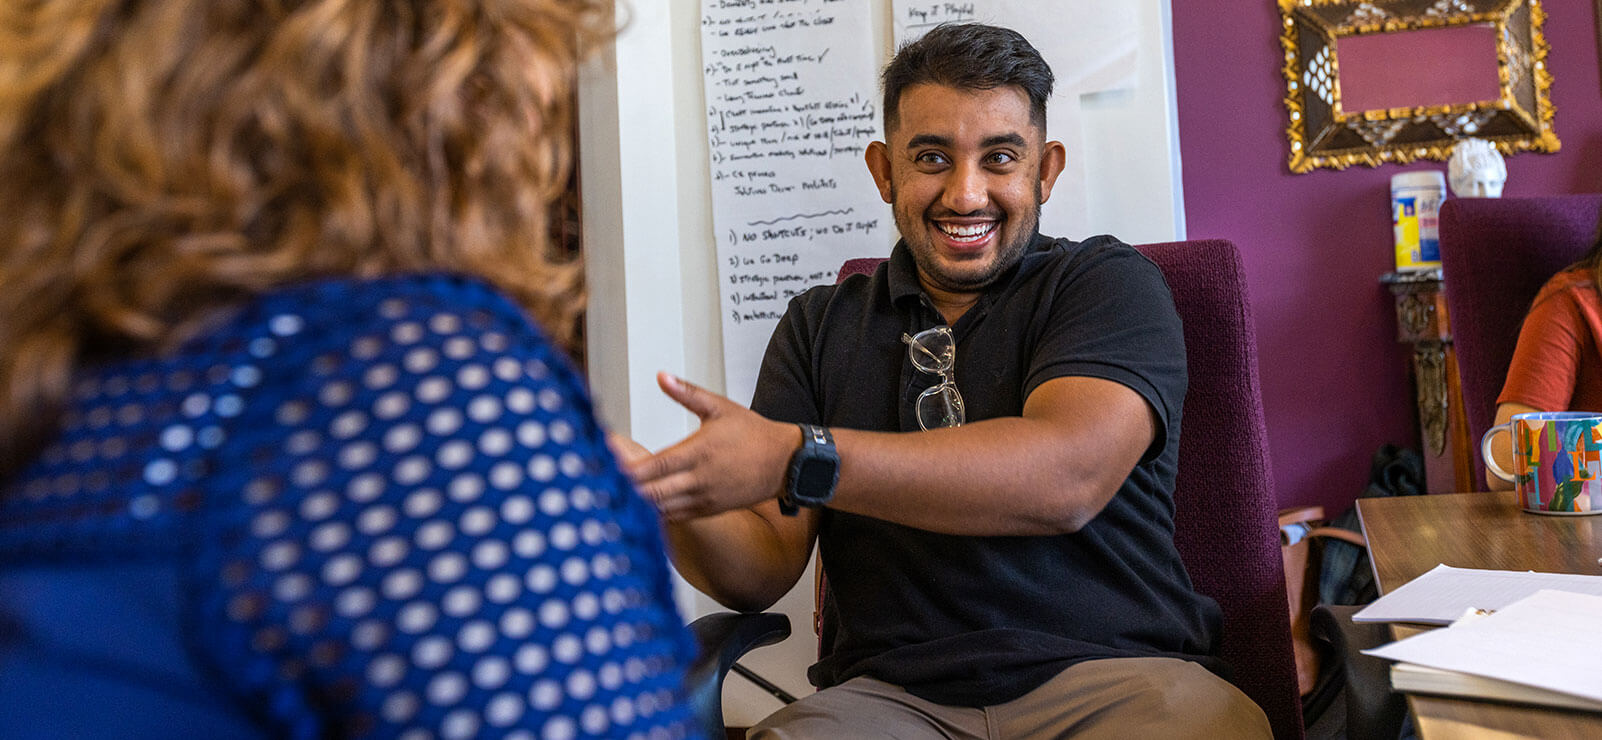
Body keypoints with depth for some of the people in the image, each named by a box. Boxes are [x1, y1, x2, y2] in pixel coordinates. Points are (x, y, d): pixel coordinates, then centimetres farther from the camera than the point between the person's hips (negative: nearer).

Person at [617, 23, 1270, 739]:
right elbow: (763, 569, 6)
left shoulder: (1110, 282, 4)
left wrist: (796, 460, -24)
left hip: (1112, 675, -1)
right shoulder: (818, 326, 13)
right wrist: (669, 505, -17)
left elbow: (1067, 476, -17)